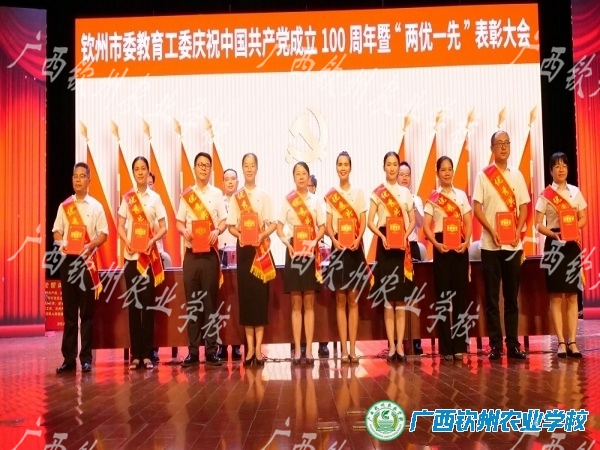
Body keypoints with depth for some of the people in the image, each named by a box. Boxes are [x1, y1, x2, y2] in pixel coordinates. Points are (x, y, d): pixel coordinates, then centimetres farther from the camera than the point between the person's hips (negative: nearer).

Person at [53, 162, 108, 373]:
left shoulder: (96, 206, 3)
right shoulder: (64, 206, 9)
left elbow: (103, 234, 0)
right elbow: (56, 231, 11)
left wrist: (92, 245, -18)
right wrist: (61, 242, -10)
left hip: (87, 260, -2)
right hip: (68, 260, 2)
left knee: (87, 311, 1)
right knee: (69, 310, 5)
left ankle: (86, 358, 7)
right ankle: (68, 358, 10)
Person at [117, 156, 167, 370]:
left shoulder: (155, 198, 3)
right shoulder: (127, 198, 7)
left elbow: (163, 227, 2)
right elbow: (120, 226, 6)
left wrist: (153, 240, -16)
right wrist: (126, 242, -12)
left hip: (149, 255, -1)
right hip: (131, 255, 1)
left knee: (148, 303, 0)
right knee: (133, 303, 3)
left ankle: (147, 354, 6)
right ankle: (135, 354, 8)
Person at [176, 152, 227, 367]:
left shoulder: (217, 193, 6)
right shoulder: (186, 195, 8)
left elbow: (224, 221, 4)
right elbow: (179, 223, 9)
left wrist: (217, 231, -17)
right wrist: (184, 231, -12)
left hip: (210, 253, -1)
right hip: (191, 253, 1)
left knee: (211, 301, 0)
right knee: (192, 302, 2)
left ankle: (211, 350, 5)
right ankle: (193, 351, 7)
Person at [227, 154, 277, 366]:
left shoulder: (264, 196, 3)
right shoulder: (235, 197, 6)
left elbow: (273, 224, 0)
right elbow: (231, 226, 5)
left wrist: (262, 235, -17)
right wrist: (239, 235, -15)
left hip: (262, 248, -1)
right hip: (243, 249, 1)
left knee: (261, 295, -1)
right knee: (245, 295, 1)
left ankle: (258, 348, 3)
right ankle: (250, 347, 8)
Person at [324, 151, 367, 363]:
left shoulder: (358, 192, 6)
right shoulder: (330, 195, 5)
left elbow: (363, 221, 2)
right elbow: (328, 224, 2)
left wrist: (358, 239, -16)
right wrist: (334, 240, -17)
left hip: (355, 248, 0)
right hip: (338, 247, 0)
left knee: (353, 299, 2)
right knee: (340, 300, 2)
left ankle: (353, 349, 4)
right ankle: (343, 349, 4)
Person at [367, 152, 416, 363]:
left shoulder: (406, 192, 11)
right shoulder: (377, 193, 4)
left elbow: (412, 221, 11)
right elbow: (370, 221, -1)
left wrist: (406, 235, -7)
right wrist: (382, 236, -17)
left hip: (402, 245, 2)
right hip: (385, 244, -2)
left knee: (400, 297, 2)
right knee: (387, 297, -1)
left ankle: (400, 345, 4)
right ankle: (391, 345, 4)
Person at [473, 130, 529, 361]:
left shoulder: (517, 175, 9)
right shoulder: (483, 175, 1)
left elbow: (523, 207, 8)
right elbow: (477, 208, -3)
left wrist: (518, 230, -8)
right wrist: (492, 231, -15)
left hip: (513, 244, 3)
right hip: (490, 244, -2)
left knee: (512, 296, 7)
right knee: (492, 297, 1)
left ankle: (513, 344, 12)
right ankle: (495, 345, 7)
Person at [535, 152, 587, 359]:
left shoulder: (576, 192, 7)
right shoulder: (545, 195, -1)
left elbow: (583, 219, 9)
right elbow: (538, 225, -4)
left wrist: (573, 228, -12)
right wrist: (554, 234, -20)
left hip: (572, 245, 3)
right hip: (554, 245, -2)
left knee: (572, 295, 3)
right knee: (556, 296, -2)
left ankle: (572, 341, 8)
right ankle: (561, 342, 3)